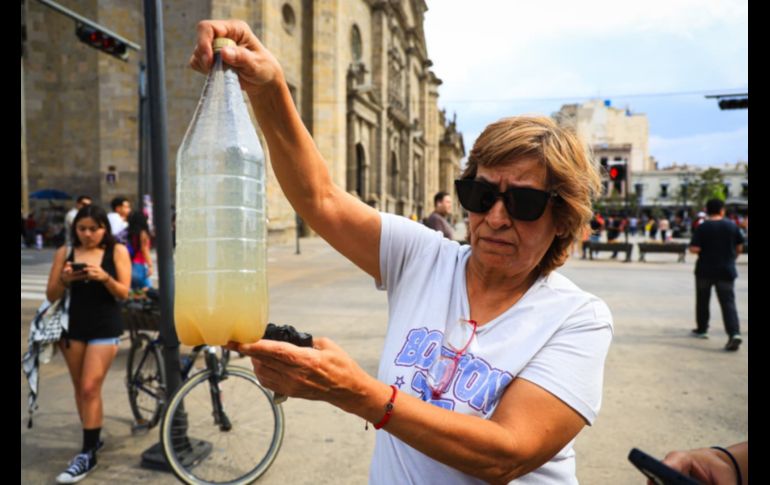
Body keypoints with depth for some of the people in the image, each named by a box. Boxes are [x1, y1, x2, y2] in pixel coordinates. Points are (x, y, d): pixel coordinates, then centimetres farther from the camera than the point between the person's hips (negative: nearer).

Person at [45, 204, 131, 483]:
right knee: (80, 389, 11)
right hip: (73, 326, 4)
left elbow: (124, 293, -7)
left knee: (90, 389, -7)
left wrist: (105, 277, -25)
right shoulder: (65, 252, 2)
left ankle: (87, 454, 0)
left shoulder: (117, 251, -5)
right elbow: (51, 296, 2)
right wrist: (65, 279, -18)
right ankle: (93, 438, 27)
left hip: (105, 328, -3)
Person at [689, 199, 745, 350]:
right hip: (726, 271, 1)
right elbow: (739, 247, 8)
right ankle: (734, 333, -18)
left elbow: (694, 249, -16)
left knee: (702, 300, 16)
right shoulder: (732, 225, 0)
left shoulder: (703, 227, -9)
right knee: (728, 302, -1)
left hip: (705, 270, -1)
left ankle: (701, 329, 28)